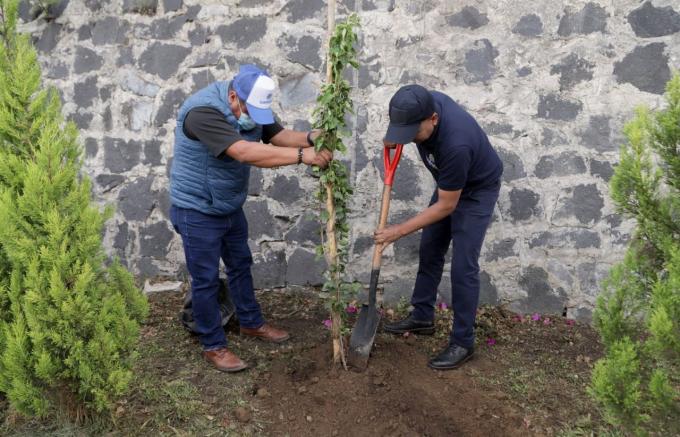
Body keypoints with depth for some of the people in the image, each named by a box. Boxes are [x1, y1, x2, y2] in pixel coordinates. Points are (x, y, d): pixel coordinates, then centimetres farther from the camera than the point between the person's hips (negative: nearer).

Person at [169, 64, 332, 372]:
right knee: (206, 279, 2)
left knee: (240, 265, 20)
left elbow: (279, 136, -6)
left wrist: (310, 138, -28)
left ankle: (251, 323, 39)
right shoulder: (202, 111, -32)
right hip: (197, 211, -8)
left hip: (230, 206, 8)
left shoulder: (253, 107, -4)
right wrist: (303, 156, -42)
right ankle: (213, 346, 18)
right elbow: (246, 153, -41)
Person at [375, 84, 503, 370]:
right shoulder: (425, 103, -22)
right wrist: (395, 141, -12)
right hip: (450, 185, 8)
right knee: (430, 250, 13)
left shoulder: (455, 144, -43)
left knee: (463, 266, -10)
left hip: (478, 189, -8)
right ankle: (422, 317, 28)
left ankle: (463, 343, 3)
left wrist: (399, 231, -24)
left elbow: (446, 207, -30)